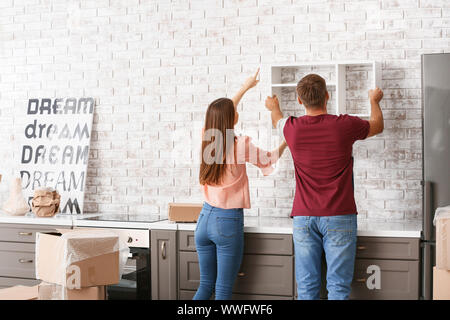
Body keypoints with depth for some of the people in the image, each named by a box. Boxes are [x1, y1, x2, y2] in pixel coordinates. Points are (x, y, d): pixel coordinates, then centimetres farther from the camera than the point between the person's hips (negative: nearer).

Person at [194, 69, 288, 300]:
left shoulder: (207, 140, 3)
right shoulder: (240, 145, -12)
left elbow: (222, 115, 22)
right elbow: (269, 160, 5)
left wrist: (245, 88, 33)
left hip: (205, 218, 6)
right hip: (229, 221, -6)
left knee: (205, 285, 15)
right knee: (223, 290, 1)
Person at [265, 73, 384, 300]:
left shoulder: (292, 128, -1)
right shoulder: (345, 126, -7)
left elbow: (277, 122, 26)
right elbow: (377, 126, 16)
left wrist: (274, 107, 49)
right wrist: (374, 101, 36)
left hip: (303, 217, 2)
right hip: (339, 216, -2)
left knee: (306, 287, 6)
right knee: (338, 286, 1)